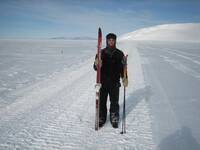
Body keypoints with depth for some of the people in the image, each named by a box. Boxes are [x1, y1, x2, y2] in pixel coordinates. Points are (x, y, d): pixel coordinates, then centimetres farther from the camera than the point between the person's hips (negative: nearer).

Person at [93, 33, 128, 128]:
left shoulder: (119, 54, 3)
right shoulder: (101, 53, 3)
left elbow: (123, 67, 6)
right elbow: (95, 68, 2)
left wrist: (124, 78, -8)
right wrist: (96, 64, -22)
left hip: (115, 83, 0)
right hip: (102, 82, 0)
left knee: (114, 102, 8)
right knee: (101, 102, 7)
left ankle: (114, 119, 26)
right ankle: (101, 119, 25)